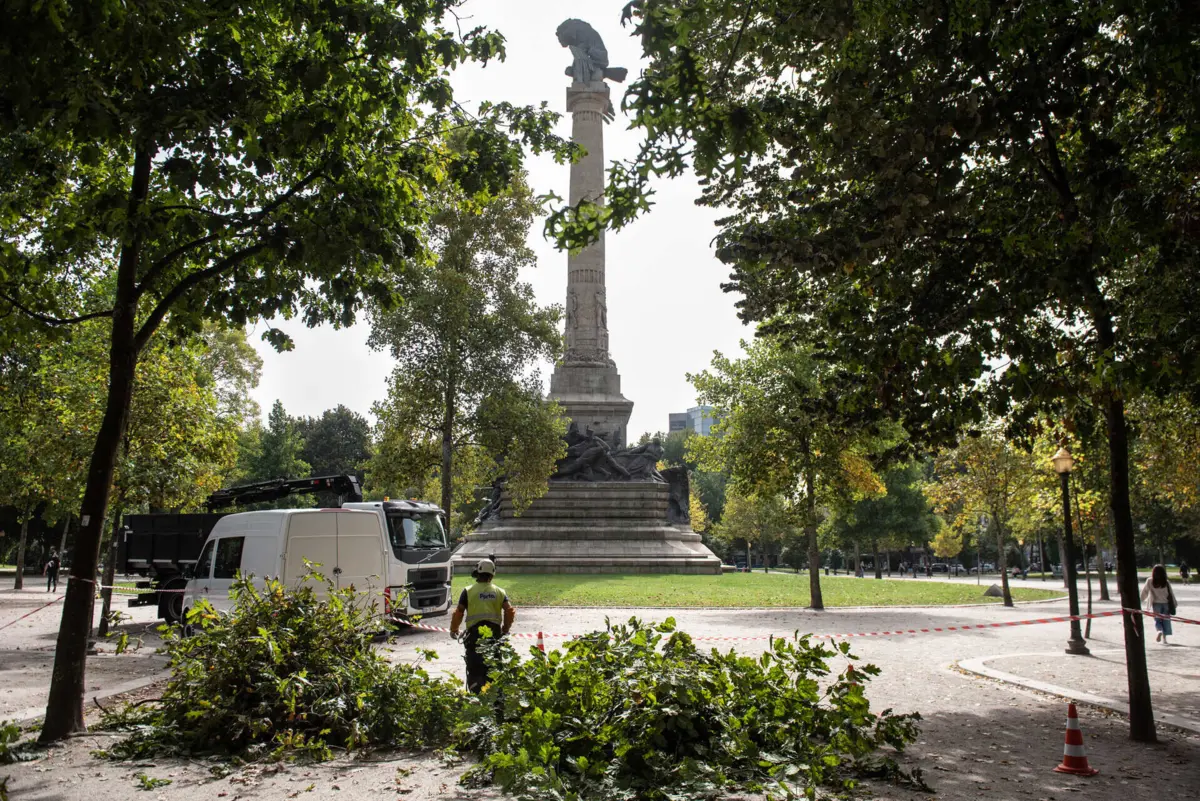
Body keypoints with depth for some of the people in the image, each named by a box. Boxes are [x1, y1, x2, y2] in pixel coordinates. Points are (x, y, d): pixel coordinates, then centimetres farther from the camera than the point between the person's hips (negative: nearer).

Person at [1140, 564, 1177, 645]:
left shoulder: (1149, 581, -5)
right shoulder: (1166, 583, -2)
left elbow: (1144, 592, 1)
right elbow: (1171, 594, 2)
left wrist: (1141, 600, 15)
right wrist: (1174, 604, 14)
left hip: (1156, 604, -1)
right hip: (1165, 604, 1)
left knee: (1157, 620, 7)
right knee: (1165, 620, 10)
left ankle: (1160, 631, -23)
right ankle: (1164, 637, 6)